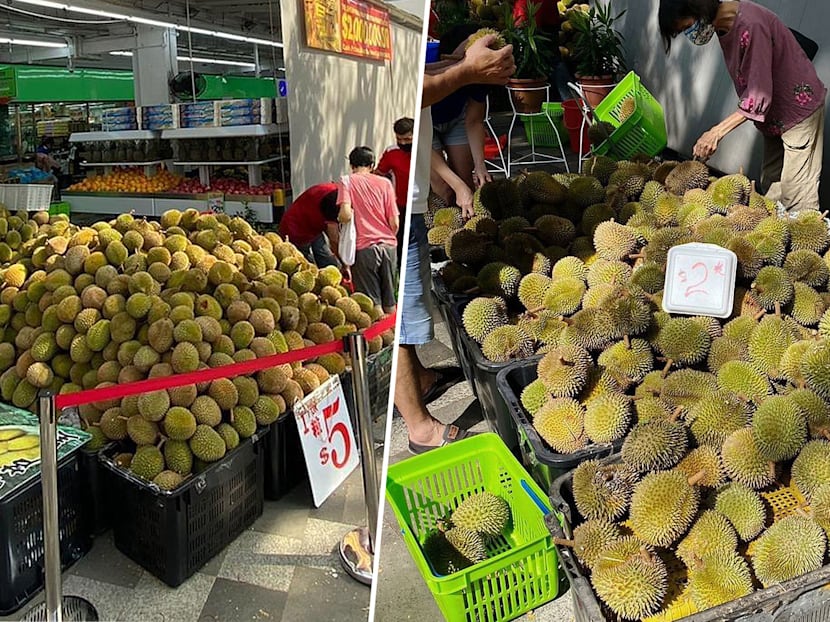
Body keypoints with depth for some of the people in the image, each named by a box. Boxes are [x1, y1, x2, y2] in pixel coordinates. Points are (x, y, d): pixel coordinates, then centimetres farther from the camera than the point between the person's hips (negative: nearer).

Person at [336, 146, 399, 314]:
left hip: (365, 247, -3)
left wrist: (340, 218, 7)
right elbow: (394, 222, 5)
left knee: (372, 301, 3)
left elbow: (346, 215, -15)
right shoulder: (385, 182, 7)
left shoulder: (346, 181, 0)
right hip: (388, 245, 3)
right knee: (390, 300, 13)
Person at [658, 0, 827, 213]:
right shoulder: (724, 26, 0)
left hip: (799, 107, -9)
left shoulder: (750, 25, -28)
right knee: (771, 186, 11)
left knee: (797, 197, -6)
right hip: (774, 115, 9)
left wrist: (717, 132, -28)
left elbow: (759, 95, -28)